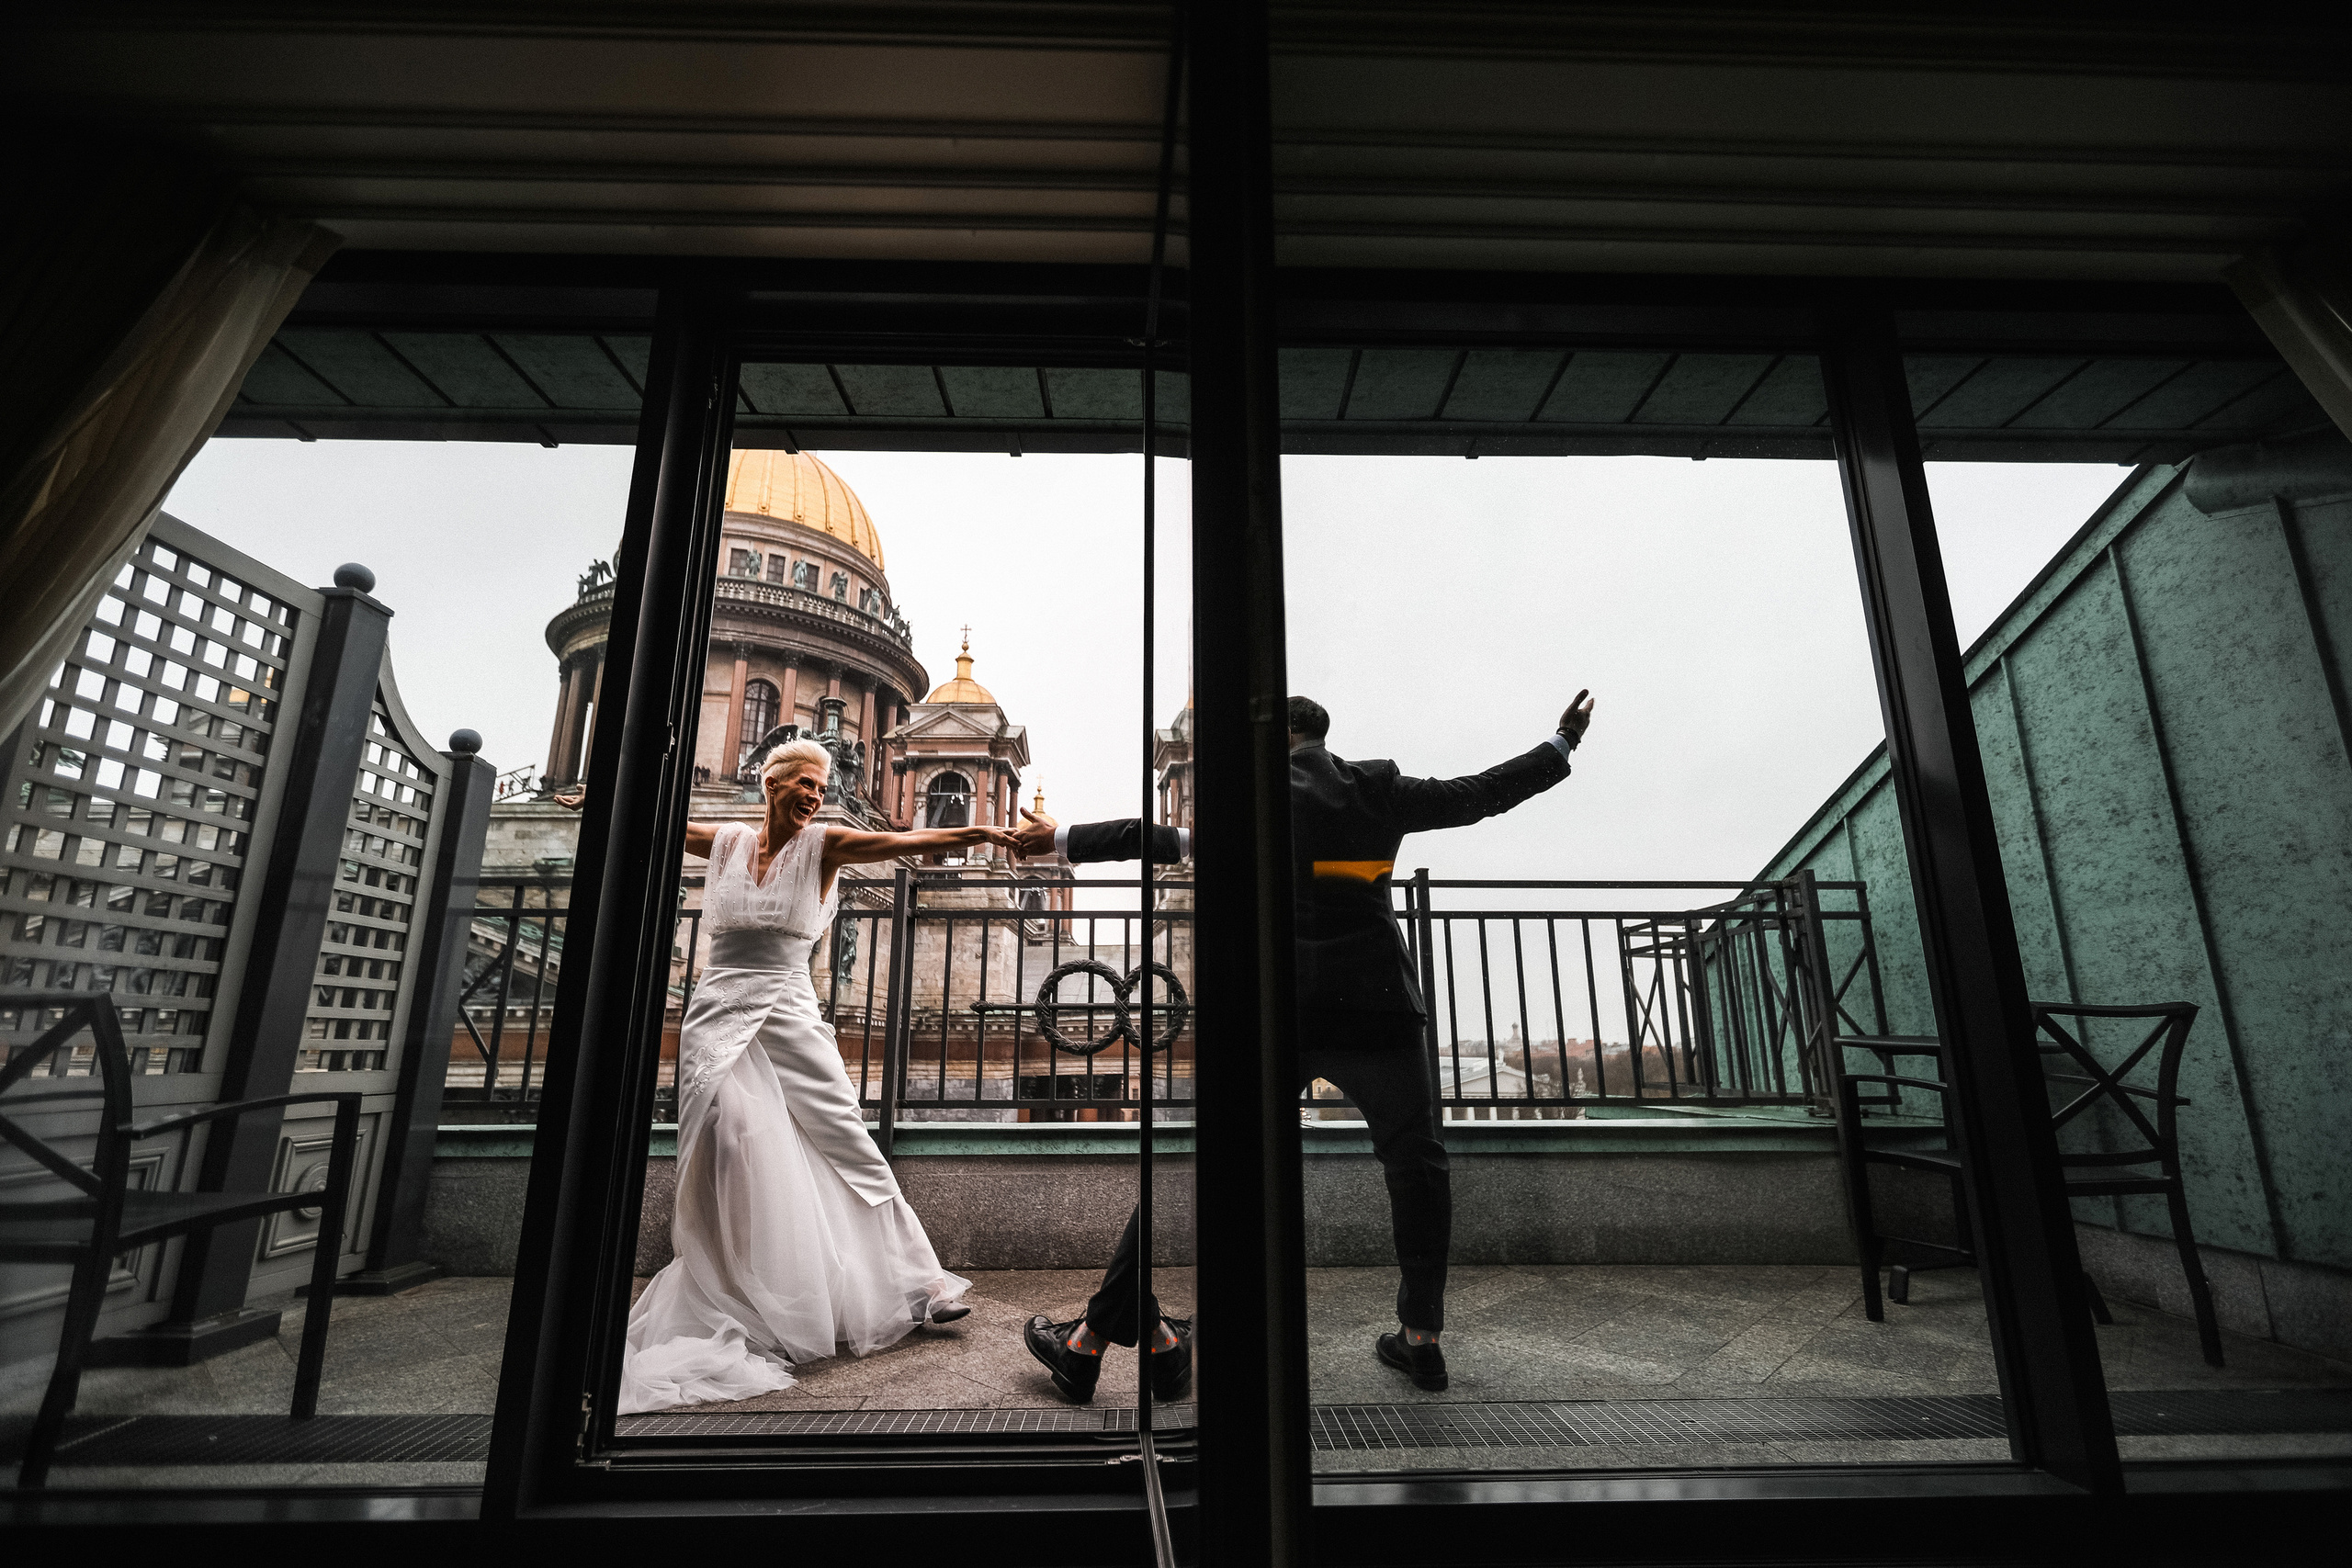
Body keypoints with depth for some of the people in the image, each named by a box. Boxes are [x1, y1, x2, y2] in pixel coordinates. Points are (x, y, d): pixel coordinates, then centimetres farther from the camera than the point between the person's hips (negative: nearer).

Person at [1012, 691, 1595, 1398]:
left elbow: (1155, 837, -4)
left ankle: (1093, 1340, 12)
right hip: (1375, 1006, 2)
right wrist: (1562, 742, 29)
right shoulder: (1380, 789, 6)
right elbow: (1483, 792, 15)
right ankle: (1420, 1338, 27)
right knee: (1415, 1161, 22)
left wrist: (1062, 840, 6)